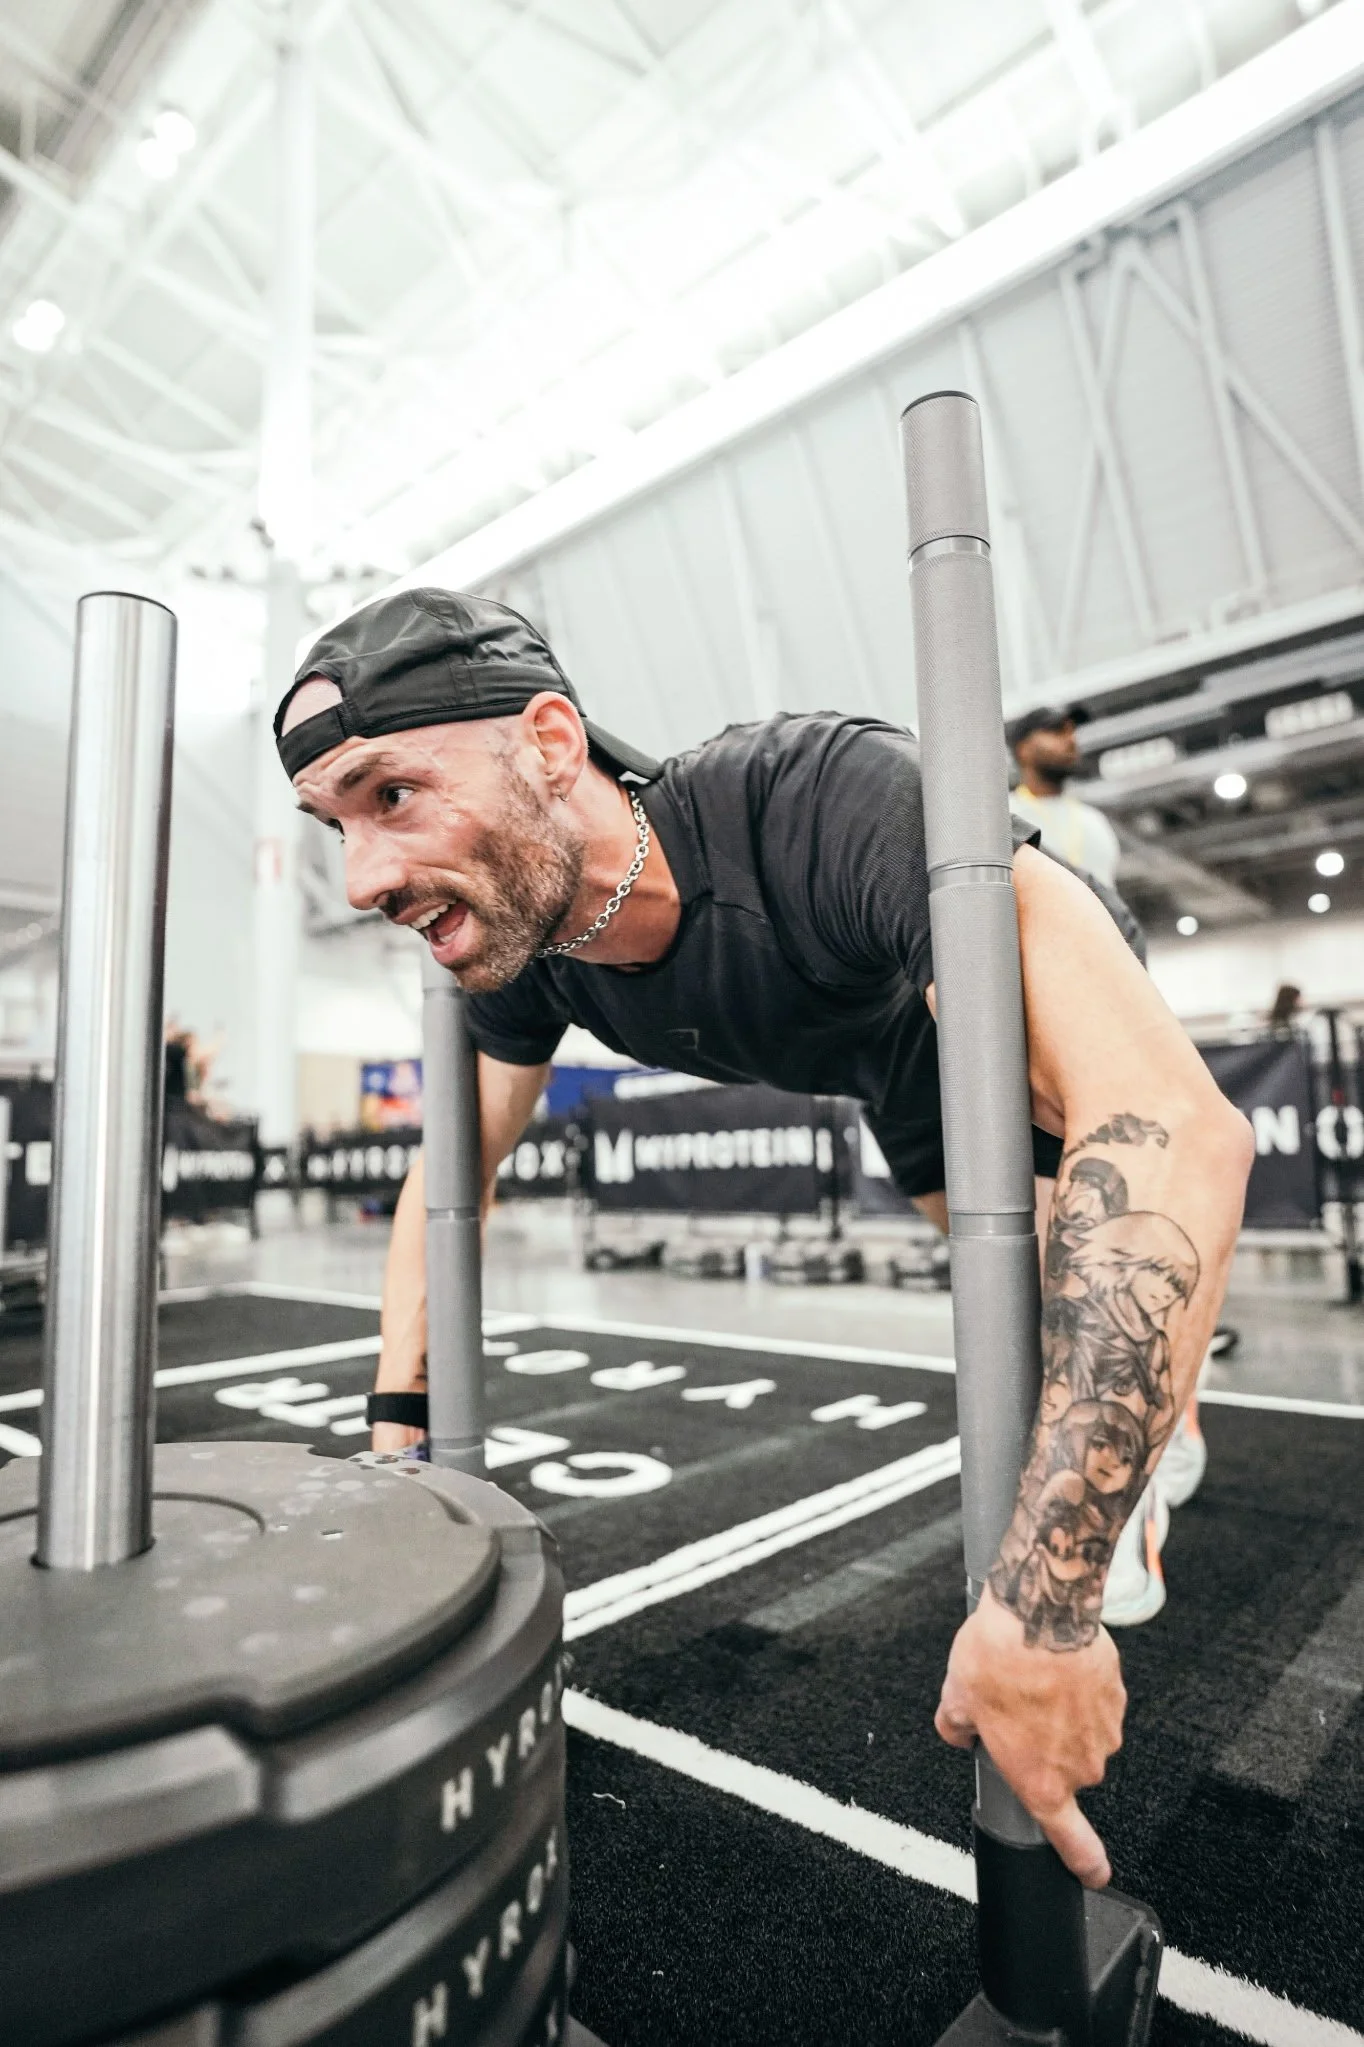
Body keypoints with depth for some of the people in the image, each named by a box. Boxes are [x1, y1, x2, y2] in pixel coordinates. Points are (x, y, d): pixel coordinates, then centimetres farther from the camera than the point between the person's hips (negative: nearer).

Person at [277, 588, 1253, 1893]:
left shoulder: (834, 802, -48)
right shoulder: (522, 953, -26)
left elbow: (1177, 1128, -55)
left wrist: (1040, 1606, -55)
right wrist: (396, 1442, -17)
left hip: (1079, 1027, -4)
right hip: (907, 1083, 5)